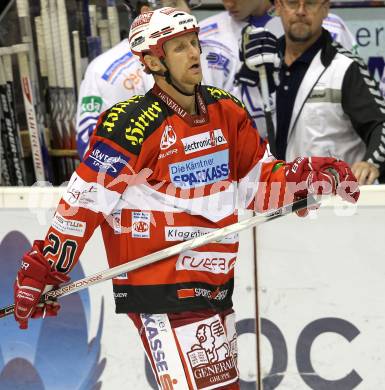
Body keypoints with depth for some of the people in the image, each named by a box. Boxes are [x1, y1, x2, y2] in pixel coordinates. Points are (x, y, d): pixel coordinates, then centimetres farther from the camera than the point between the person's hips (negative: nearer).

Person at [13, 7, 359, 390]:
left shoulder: (225, 111, 7)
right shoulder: (132, 124, -14)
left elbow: (258, 183, 13)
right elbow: (84, 200, -14)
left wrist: (309, 176, -3)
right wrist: (43, 270, -14)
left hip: (214, 284, 8)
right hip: (161, 294, -8)